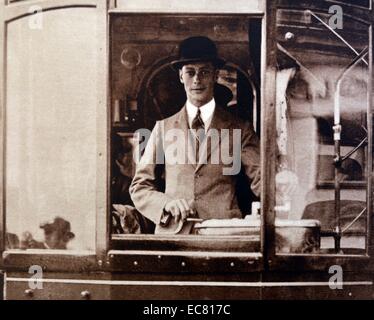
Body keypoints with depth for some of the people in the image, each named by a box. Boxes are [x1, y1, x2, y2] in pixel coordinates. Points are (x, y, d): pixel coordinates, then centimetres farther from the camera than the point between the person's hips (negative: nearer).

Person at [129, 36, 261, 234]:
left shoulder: (239, 129, 9)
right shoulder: (164, 128, 12)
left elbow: (261, 180, 0)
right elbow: (139, 186, 13)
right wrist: (166, 203, -5)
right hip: (172, 232, 1)